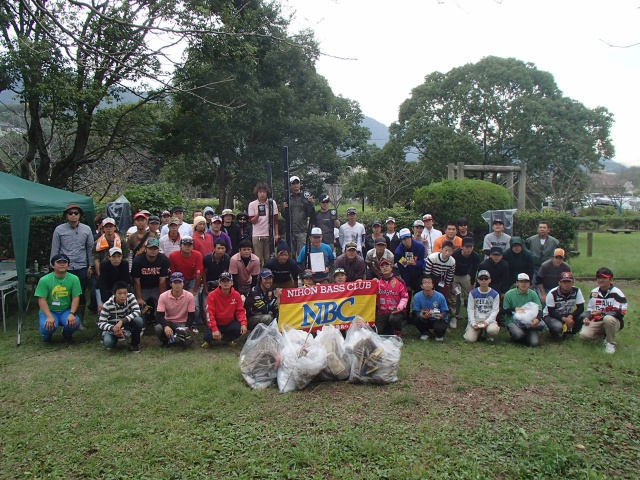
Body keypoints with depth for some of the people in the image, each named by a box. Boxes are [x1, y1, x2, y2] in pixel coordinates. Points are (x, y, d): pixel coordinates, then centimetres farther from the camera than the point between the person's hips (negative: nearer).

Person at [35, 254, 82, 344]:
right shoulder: (44, 280, -10)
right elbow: (42, 300, -13)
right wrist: (49, 316, -25)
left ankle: (67, 334, 11)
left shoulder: (74, 279, -6)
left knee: (74, 323, -29)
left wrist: (72, 314, -22)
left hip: (66, 310, 1)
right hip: (49, 311, -1)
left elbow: (76, 298, -7)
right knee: (48, 326, -32)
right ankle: (47, 336, 10)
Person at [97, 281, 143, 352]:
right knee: (108, 342, -31)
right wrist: (113, 328, -39)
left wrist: (122, 321, -40)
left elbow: (137, 312, -28)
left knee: (138, 320, -31)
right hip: (113, 327, -1)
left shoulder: (131, 297, -19)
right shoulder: (108, 305, -22)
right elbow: (100, 323, -20)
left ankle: (135, 343, -5)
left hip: (127, 324, 1)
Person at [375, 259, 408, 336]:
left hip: (396, 311, -3)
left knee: (394, 319, -38)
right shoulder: (378, 282, 8)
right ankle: (389, 329, 29)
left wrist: (400, 307, -18)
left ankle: (398, 334, -5)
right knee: (380, 334, -5)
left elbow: (404, 297, -3)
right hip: (382, 312, 4)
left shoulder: (399, 282, -2)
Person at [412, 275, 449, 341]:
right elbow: (416, 311, -15)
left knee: (439, 328, -34)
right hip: (424, 320, 1)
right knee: (416, 318, -30)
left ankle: (439, 335, 9)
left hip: (437, 320, -1)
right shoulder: (417, 296, -17)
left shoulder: (440, 296, -18)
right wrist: (423, 316, -36)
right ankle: (425, 332, 4)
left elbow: (445, 311, -10)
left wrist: (441, 316, -33)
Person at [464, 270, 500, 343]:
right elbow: (470, 309, 1)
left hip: (489, 319, -1)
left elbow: (495, 310, 0)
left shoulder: (495, 294, 4)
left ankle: (489, 336, 4)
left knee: (493, 330, -35)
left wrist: (487, 322, -16)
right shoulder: (473, 293, 5)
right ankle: (478, 331, 17)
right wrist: (473, 323, -12)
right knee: (470, 339, -20)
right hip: (475, 319, 1)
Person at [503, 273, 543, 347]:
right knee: (518, 334, -34)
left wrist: (537, 319, -25)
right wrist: (515, 309, -18)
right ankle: (514, 335, 5)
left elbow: (539, 309, -4)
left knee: (534, 342, -18)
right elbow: (505, 311, 2)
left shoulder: (533, 294, 4)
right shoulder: (509, 294, -1)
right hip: (513, 321, -2)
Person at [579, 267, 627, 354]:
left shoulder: (617, 293, -10)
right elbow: (590, 308, 18)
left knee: (608, 319, -41)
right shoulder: (594, 292, 9)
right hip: (597, 322, 4)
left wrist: (602, 313, -25)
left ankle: (611, 343, -14)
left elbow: (620, 313, -17)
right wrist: (587, 317, -2)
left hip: (614, 322, -4)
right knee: (584, 334, -23)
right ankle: (604, 335, 10)